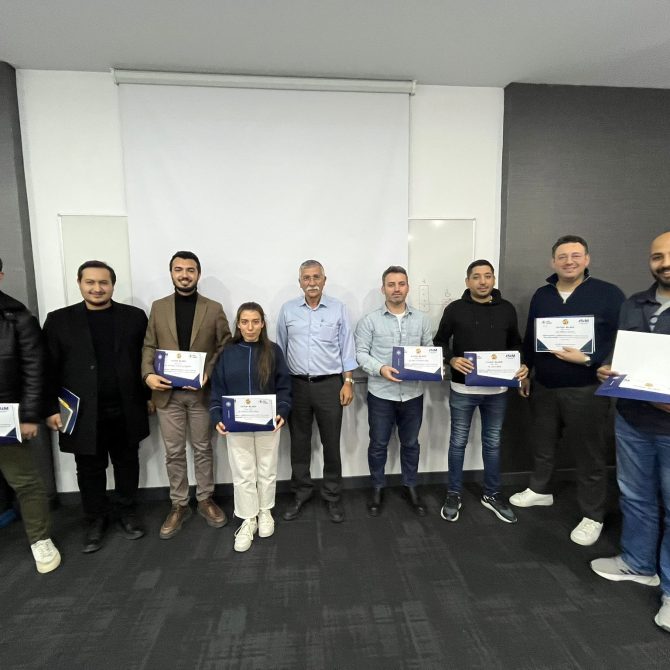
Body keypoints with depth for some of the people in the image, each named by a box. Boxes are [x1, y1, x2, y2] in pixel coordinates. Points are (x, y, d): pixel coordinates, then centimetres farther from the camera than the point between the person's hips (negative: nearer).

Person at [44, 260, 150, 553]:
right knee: (90, 470, 14)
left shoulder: (134, 317, 1)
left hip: (125, 411, 0)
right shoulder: (59, 320, 1)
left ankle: (127, 512, 33)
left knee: (127, 464, 14)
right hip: (83, 415, 0)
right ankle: (95, 519, 33)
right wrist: (52, 408, -4)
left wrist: (149, 397, 3)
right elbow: (50, 369, 0)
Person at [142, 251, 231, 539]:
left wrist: (208, 374, -15)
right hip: (168, 392, 1)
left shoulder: (214, 308, 0)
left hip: (201, 392, -1)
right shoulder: (158, 307, 5)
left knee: (203, 449, 12)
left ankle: (205, 500, 29)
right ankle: (178, 505, 27)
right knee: (174, 452, 11)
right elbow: (149, 346, 6)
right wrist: (148, 374, -11)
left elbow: (225, 347, -2)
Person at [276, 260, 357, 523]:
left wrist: (348, 383, -4)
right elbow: (280, 350, 9)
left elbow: (346, 349, 1)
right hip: (297, 385, 2)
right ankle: (301, 493, 30)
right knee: (299, 443, 12)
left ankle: (333, 496, 24)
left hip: (329, 384, -1)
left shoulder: (338, 309, 0)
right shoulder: (287, 310, 4)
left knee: (331, 443, 7)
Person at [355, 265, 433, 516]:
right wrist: (380, 369, -21)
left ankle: (410, 487, 36)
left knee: (410, 443, 16)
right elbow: (361, 353, -6)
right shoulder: (370, 320, -3)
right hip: (381, 393, -2)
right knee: (378, 444, 11)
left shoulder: (422, 319, 6)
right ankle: (377, 488, 30)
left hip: (413, 393, 3)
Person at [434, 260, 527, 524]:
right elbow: (439, 342, 1)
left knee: (492, 443, 16)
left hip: (497, 390, 3)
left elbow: (515, 344, 12)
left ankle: (492, 494, 33)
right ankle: (454, 495, 25)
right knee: (458, 442, 9)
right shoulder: (455, 309, -3)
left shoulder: (507, 309, 4)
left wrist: (522, 366, -6)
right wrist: (452, 359, -18)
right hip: (462, 389, -2)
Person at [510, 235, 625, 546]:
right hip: (543, 387, 5)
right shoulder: (541, 295, 6)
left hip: (586, 390, -4)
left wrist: (587, 360, -22)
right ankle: (540, 489, 41)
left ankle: (593, 517, 26)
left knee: (589, 454, 8)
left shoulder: (609, 294, -7)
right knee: (542, 443, 18)